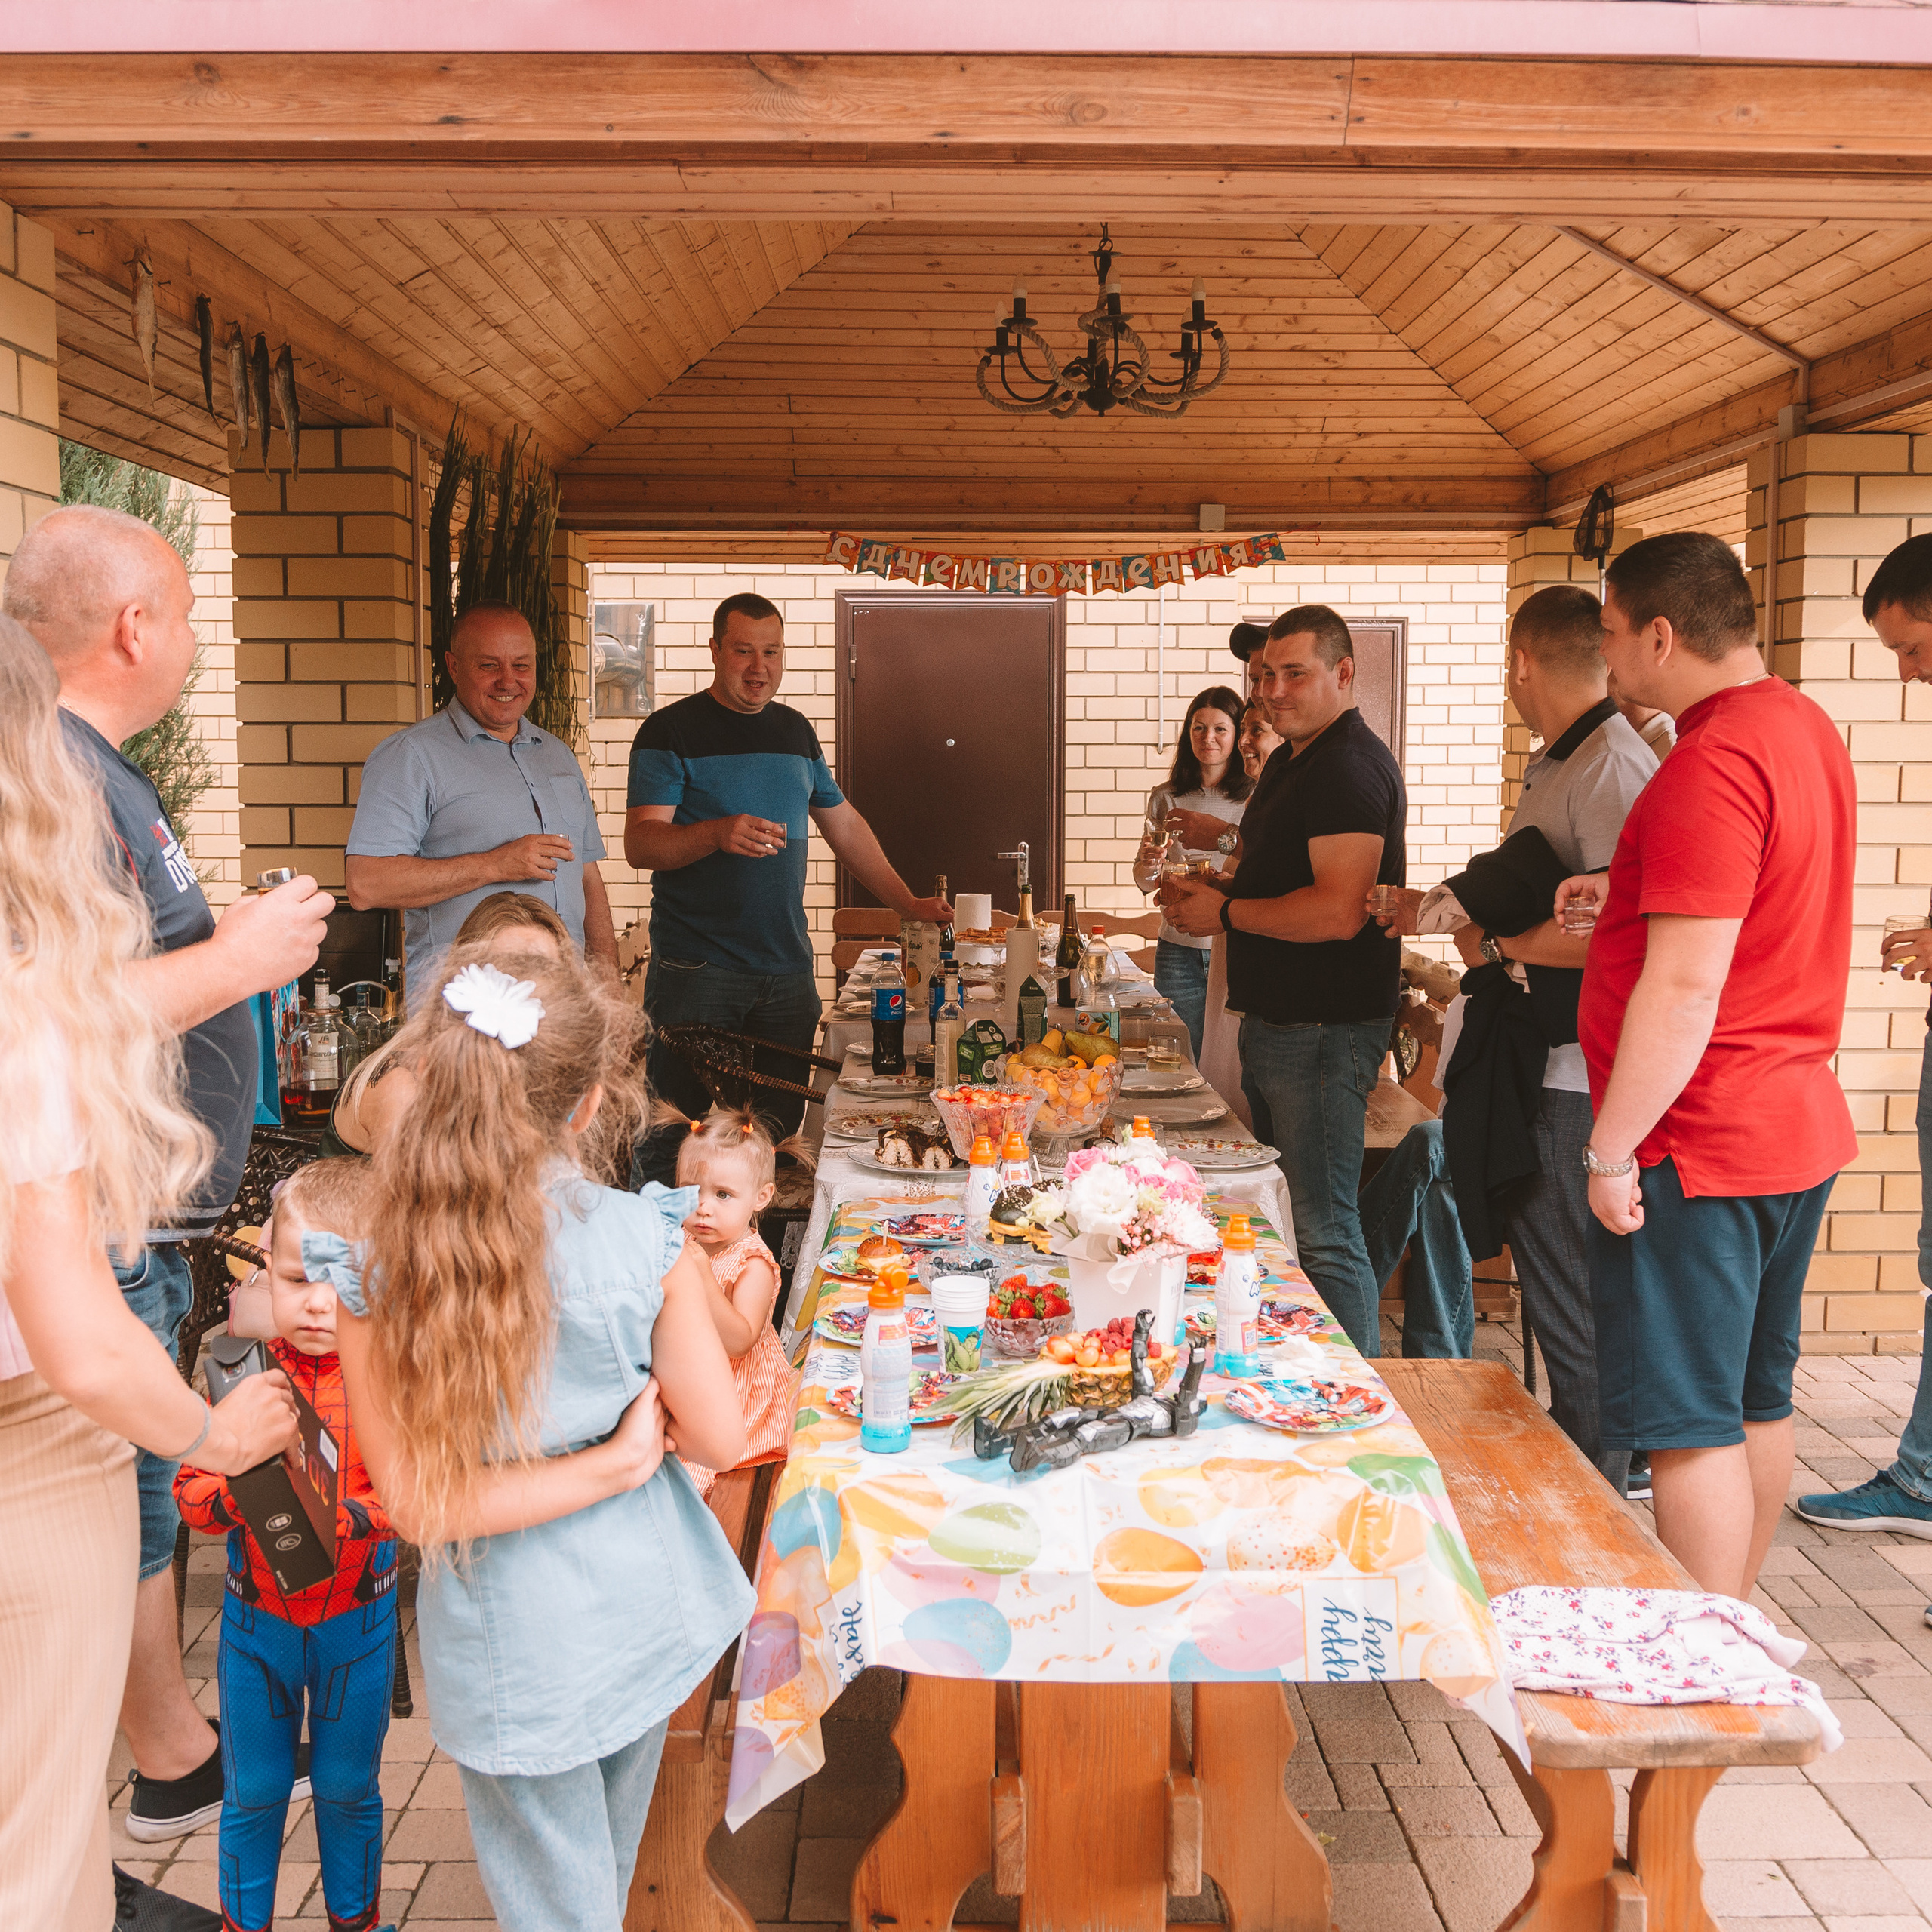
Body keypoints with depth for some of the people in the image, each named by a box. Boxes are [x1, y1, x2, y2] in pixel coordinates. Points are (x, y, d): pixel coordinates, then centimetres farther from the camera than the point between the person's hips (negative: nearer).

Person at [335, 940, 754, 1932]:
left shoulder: (375, 1283, -17)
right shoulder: (649, 1242, -19)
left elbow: (419, 1505, -17)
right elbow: (720, 1440, -12)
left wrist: (615, 1462, -15)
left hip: (514, 1648, -1)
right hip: (644, 1603, 2)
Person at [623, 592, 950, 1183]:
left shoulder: (795, 730, 15)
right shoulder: (671, 731, -2)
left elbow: (843, 823, 24)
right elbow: (640, 844, -11)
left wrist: (906, 903, 18)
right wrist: (717, 833, -29)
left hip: (787, 969, 5)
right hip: (695, 972, -5)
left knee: (778, 1124, 6)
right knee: (671, 1135, -5)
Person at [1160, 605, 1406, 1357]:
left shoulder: (1351, 766, -17)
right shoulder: (1291, 761, 16)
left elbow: (1338, 910, -27)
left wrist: (1225, 911, -15)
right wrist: (1207, 887, 9)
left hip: (1326, 1032, -11)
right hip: (1276, 1021, 11)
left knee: (1323, 1233, -5)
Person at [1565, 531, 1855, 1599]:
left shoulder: (1713, 761, -21)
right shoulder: (1806, 729, 11)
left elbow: (1685, 988, -25)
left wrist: (1612, 1151, -20)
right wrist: (1630, 895, 17)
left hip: (1698, 1149, -10)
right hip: (1797, 1129, 10)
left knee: (1689, 1425, -1)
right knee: (1755, 1402, 18)